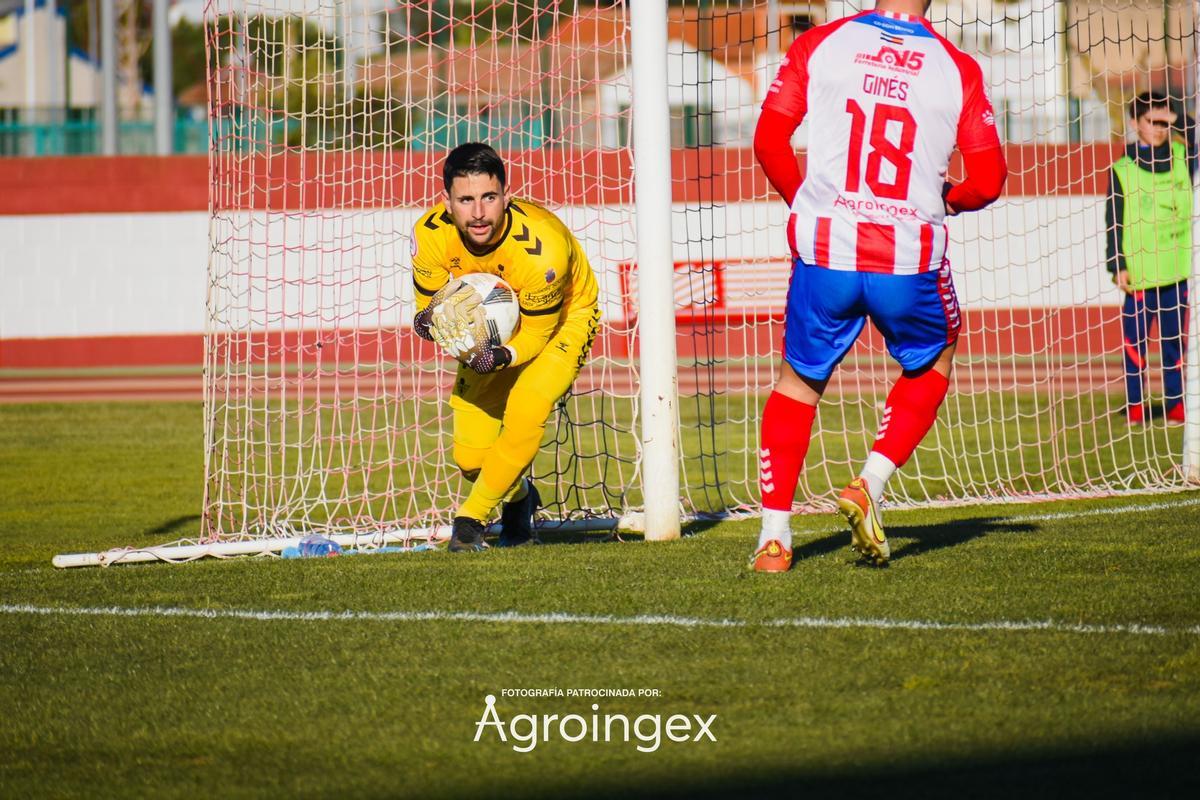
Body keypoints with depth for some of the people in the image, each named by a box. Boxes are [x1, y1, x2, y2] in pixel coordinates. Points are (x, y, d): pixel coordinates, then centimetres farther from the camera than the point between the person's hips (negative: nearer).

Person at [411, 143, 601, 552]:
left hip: (561, 322, -4)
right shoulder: (431, 234, -27)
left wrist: (499, 358, -45)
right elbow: (430, 303, -11)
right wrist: (429, 321, -36)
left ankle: (472, 517, -10)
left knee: (525, 411, -30)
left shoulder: (541, 246, -38)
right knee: (470, 456, -1)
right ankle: (518, 496, 34)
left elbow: (536, 333, -25)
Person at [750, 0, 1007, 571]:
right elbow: (988, 181, 1)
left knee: (800, 380, 19)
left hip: (825, 250, 1)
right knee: (931, 368, 27)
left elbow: (768, 141, 0)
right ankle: (870, 485, 8)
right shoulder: (958, 70, 0)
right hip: (910, 260, -1)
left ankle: (773, 535, 10)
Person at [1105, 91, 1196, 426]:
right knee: (1135, 338, -2)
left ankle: (1177, 404, 12)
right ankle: (1135, 404, 4)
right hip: (1139, 270, -2)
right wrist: (1117, 266, -6)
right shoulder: (1122, 169, 2)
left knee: (1176, 338, 7)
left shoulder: (1181, 158, 10)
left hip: (1178, 268, 2)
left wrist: (1177, 119, -7)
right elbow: (1114, 222, 0)